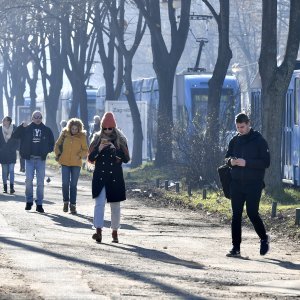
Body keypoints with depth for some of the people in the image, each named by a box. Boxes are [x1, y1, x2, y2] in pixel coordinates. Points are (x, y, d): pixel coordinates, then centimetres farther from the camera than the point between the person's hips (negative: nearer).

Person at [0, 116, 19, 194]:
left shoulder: (14, 129, -2)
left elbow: (17, 141, 3)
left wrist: (13, 149, -6)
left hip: (12, 154, -2)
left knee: (11, 170, -7)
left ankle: (11, 187, -8)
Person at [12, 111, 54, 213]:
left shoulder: (46, 130, 8)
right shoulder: (27, 129, 4)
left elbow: (52, 143, 13)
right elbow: (15, 135, -4)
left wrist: (47, 150, -5)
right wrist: (21, 126, -18)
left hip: (41, 159, 1)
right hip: (30, 159, -1)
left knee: (40, 182, 1)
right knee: (29, 180, -6)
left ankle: (39, 204, 6)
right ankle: (29, 201, 9)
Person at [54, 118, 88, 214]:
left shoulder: (82, 136, -2)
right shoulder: (64, 134, 0)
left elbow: (85, 150, 5)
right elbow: (57, 145, 13)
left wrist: (80, 155, -13)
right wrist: (58, 154, 1)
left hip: (76, 163, -1)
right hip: (65, 163, 1)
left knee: (73, 184, 1)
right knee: (65, 183, 0)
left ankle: (73, 205, 6)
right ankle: (66, 202, 18)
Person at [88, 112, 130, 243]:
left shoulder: (120, 140, 3)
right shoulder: (97, 139, 5)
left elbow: (127, 159, -2)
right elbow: (90, 158, 2)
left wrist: (116, 150, -17)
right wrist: (99, 149, -15)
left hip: (115, 177, 1)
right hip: (100, 176, 0)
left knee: (115, 205, 8)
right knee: (99, 203, -15)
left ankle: (115, 232, 21)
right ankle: (98, 231, -24)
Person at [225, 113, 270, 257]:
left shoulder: (259, 141, -5)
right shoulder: (235, 140, 11)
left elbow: (266, 162, -9)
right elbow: (227, 157, 19)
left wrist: (247, 163, -20)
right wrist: (231, 161, -6)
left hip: (254, 184, -5)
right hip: (237, 183, 5)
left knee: (252, 213, -8)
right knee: (236, 215, 1)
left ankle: (264, 238, 18)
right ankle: (236, 247, 5)